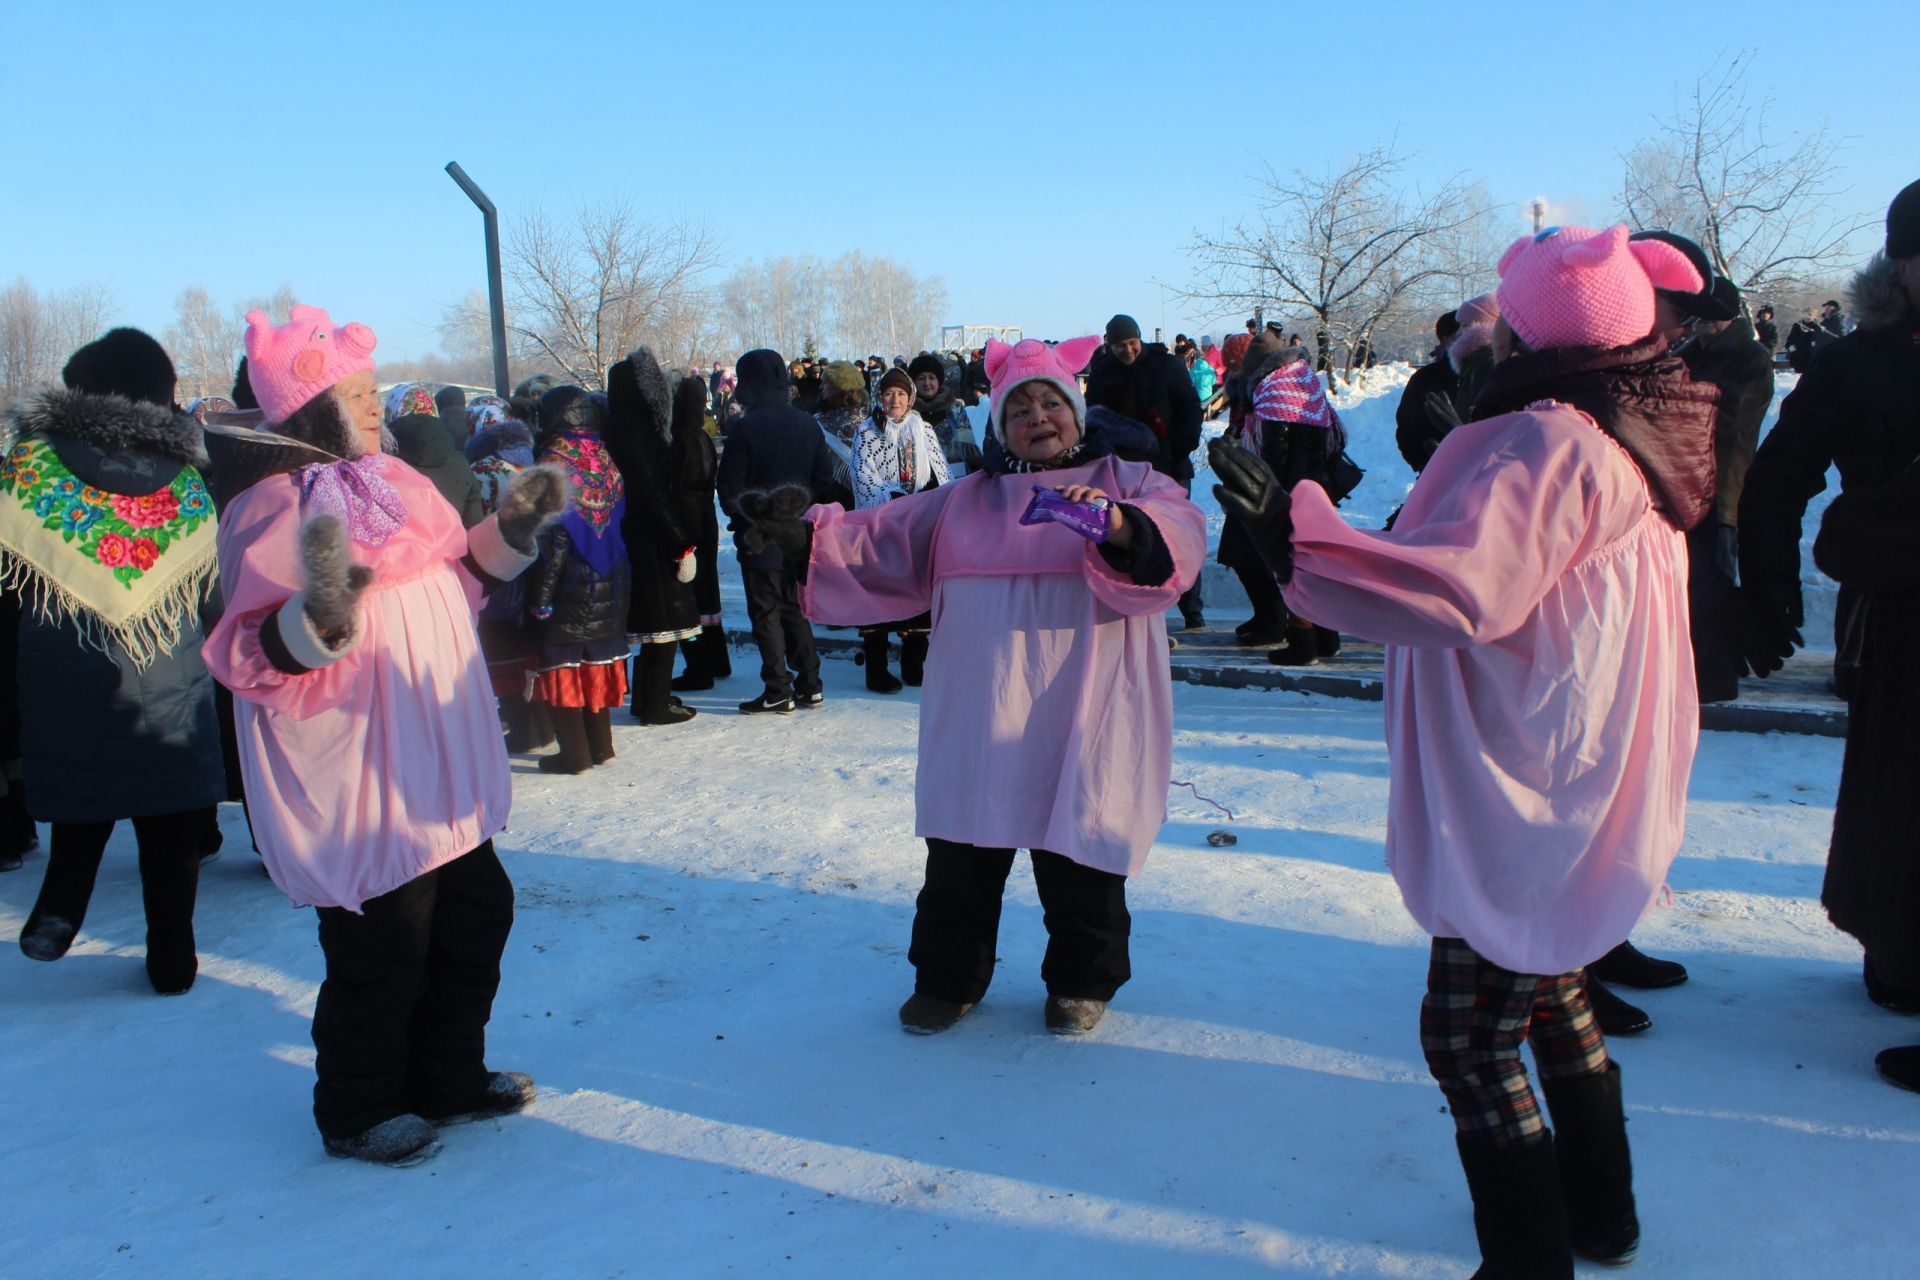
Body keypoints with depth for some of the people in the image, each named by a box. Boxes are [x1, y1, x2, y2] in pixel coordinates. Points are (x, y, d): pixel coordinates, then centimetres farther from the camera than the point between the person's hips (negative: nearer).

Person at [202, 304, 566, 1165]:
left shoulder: (386, 482, 10)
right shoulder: (275, 509, -16)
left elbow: (454, 583, 23)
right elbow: (256, 660, -22)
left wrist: (510, 529, 10)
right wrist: (321, 612, -40)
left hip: (437, 777, 9)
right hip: (357, 790, -9)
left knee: (475, 918, 18)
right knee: (381, 953, 3)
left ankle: (448, 1079, 37)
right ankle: (357, 1115, 27)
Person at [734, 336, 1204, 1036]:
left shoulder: (1127, 482, 6)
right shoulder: (966, 500, 17)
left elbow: (1179, 532, -14)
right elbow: (883, 540, 12)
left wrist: (1118, 525, -35)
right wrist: (806, 535, -3)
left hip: (1083, 710, -3)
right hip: (979, 712, 3)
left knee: (1080, 855, 7)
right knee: (961, 853, 10)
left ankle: (1082, 980, 28)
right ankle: (949, 978, 28)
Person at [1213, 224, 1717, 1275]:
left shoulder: (1547, 441, -22)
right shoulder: (1628, 439, 8)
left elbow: (1459, 589, -34)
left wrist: (1295, 534, -38)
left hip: (1528, 805, -10)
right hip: (1591, 796, 10)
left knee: (1468, 1031, 1)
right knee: (1552, 991, 25)